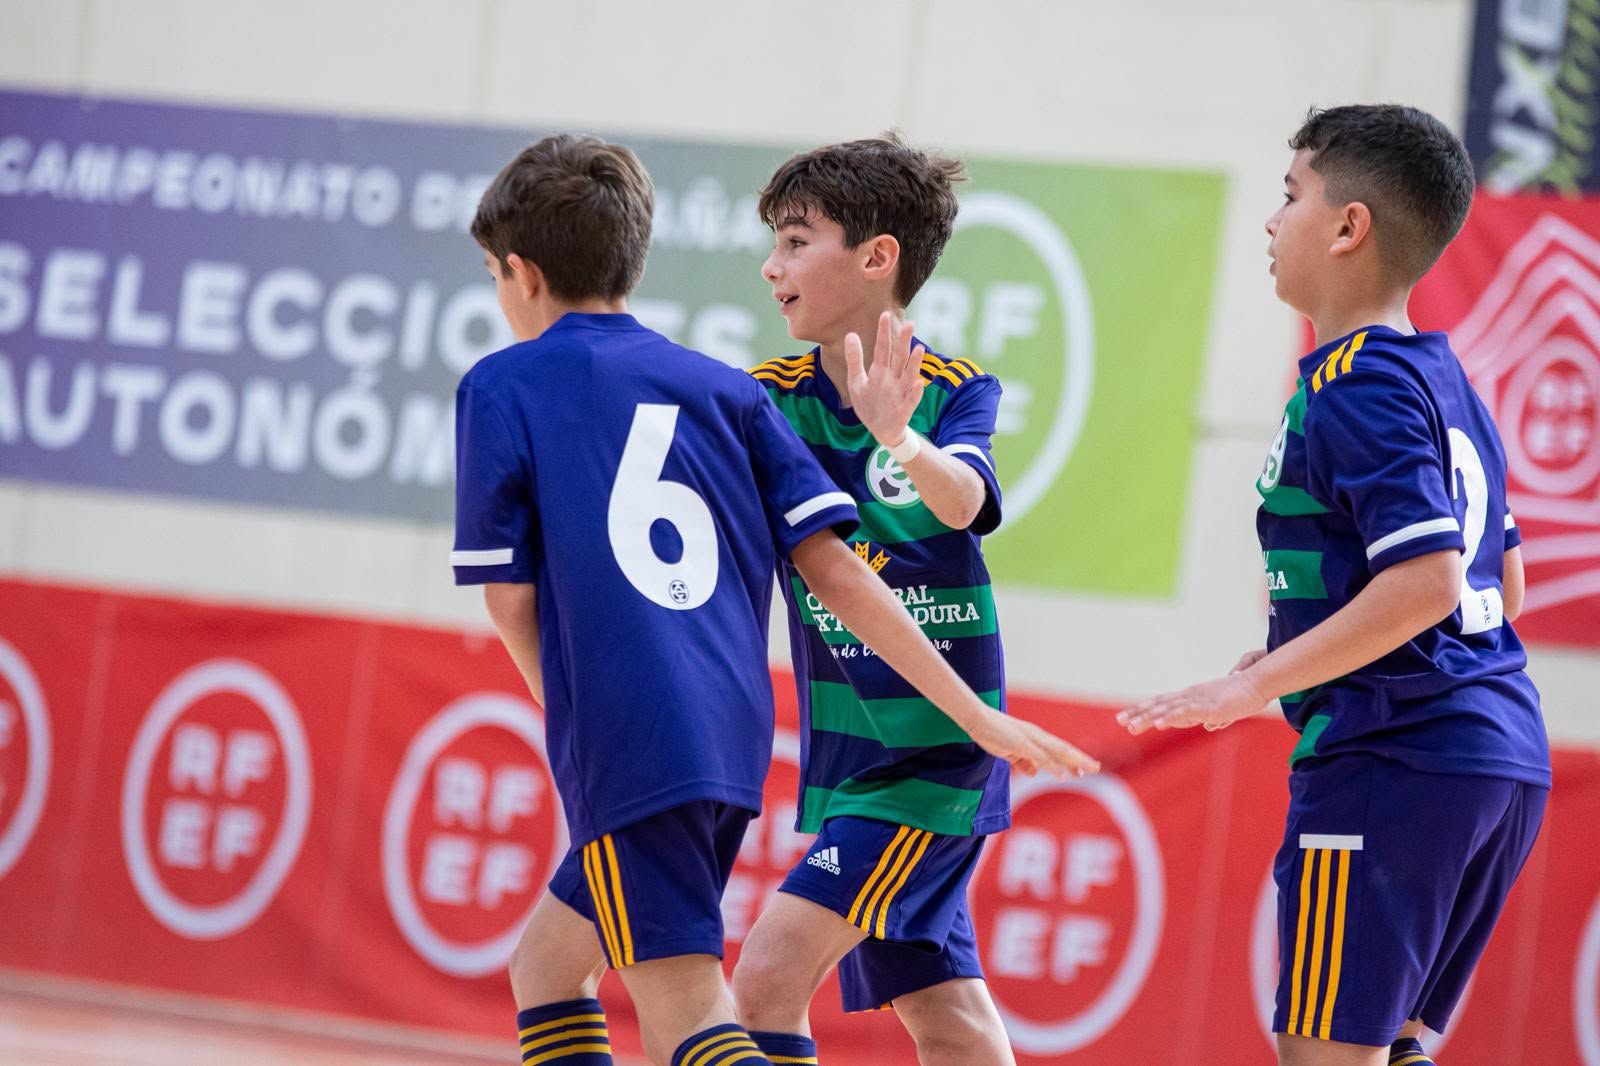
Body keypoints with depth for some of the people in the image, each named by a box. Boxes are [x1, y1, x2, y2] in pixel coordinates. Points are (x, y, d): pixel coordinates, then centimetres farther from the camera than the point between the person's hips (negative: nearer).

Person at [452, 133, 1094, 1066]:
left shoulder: (500, 386, 4)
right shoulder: (724, 388, 15)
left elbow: (510, 598, 2)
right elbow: (835, 569, 8)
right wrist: (978, 717, 9)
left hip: (623, 748, -6)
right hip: (734, 741, 6)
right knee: (545, 968, 22)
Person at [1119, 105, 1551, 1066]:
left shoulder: (1357, 385, -12)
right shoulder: (1446, 381, 17)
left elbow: (1426, 580, -22)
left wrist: (1253, 687, -19)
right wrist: (1304, 655, 24)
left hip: (1391, 760, -9)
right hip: (1505, 759, 9)